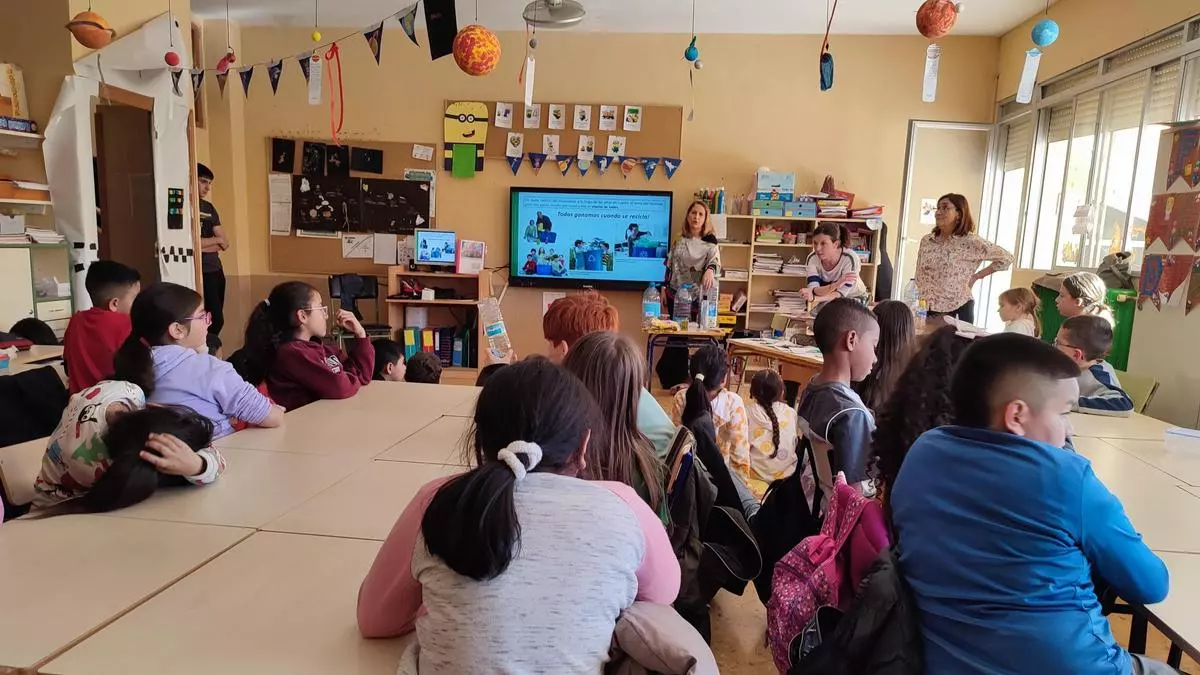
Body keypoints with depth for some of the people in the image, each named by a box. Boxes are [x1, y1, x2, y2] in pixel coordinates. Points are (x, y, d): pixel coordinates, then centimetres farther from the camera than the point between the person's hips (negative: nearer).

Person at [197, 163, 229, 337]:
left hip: (216, 270, 7)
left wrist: (203, 245, -10)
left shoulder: (209, 207, 13)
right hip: (201, 273, -7)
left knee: (217, 320, 10)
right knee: (215, 321, -6)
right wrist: (216, 240, -3)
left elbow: (225, 244, 7)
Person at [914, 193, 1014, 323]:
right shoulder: (926, 240, 5)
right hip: (928, 309, 4)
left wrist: (976, 277, -4)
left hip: (959, 309, -4)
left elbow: (1006, 258, -3)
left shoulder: (970, 241, -9)